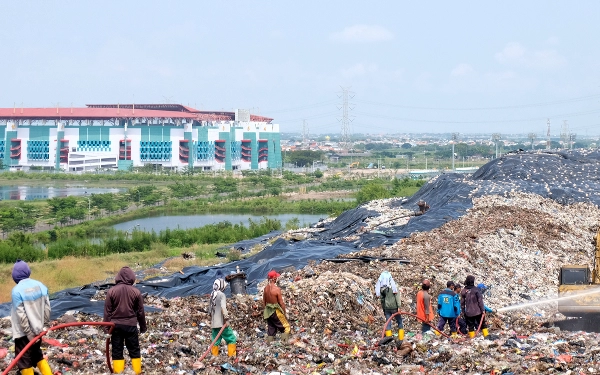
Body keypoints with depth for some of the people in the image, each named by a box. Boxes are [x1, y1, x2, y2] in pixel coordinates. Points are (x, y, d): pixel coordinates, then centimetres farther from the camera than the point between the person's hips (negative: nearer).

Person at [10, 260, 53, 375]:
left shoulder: (17, 290, -21)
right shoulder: (40, 285, -5)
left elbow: (21, 316, -20)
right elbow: (47, 308, 1)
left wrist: (29, 334, -13)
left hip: (24, 332, -6)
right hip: (38, 329, 6)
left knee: (24, 361, 9)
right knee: (38, 356, 24)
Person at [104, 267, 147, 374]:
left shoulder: (111, 291, -5)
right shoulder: (136, 292, -4)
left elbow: (107, 311, -2)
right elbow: (140, 312, 3)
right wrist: (143, 326, 15)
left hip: (116, 325, 0)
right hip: (131, 325, 0)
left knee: (117, 351, 7)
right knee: (134, 351, 10)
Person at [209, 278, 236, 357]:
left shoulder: (212, 295, 13)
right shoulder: (221, 295, -10)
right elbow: (223, 307, -23)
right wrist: (226, 316, -25)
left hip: (214, 323, 8)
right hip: (221, 323, -8)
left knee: (216, 341, 10)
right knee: (231, 339, 0)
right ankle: (232, 356, -4)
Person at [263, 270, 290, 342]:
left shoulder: (266, 288, 0)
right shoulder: (277, 289, -21)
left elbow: (264, 301, 9)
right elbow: (281, 303, -15)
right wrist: (284, 312, -3)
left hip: (268, 312, 7)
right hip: (276, 311, -7)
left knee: (271, 330, 15)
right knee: (286, 327, 6)